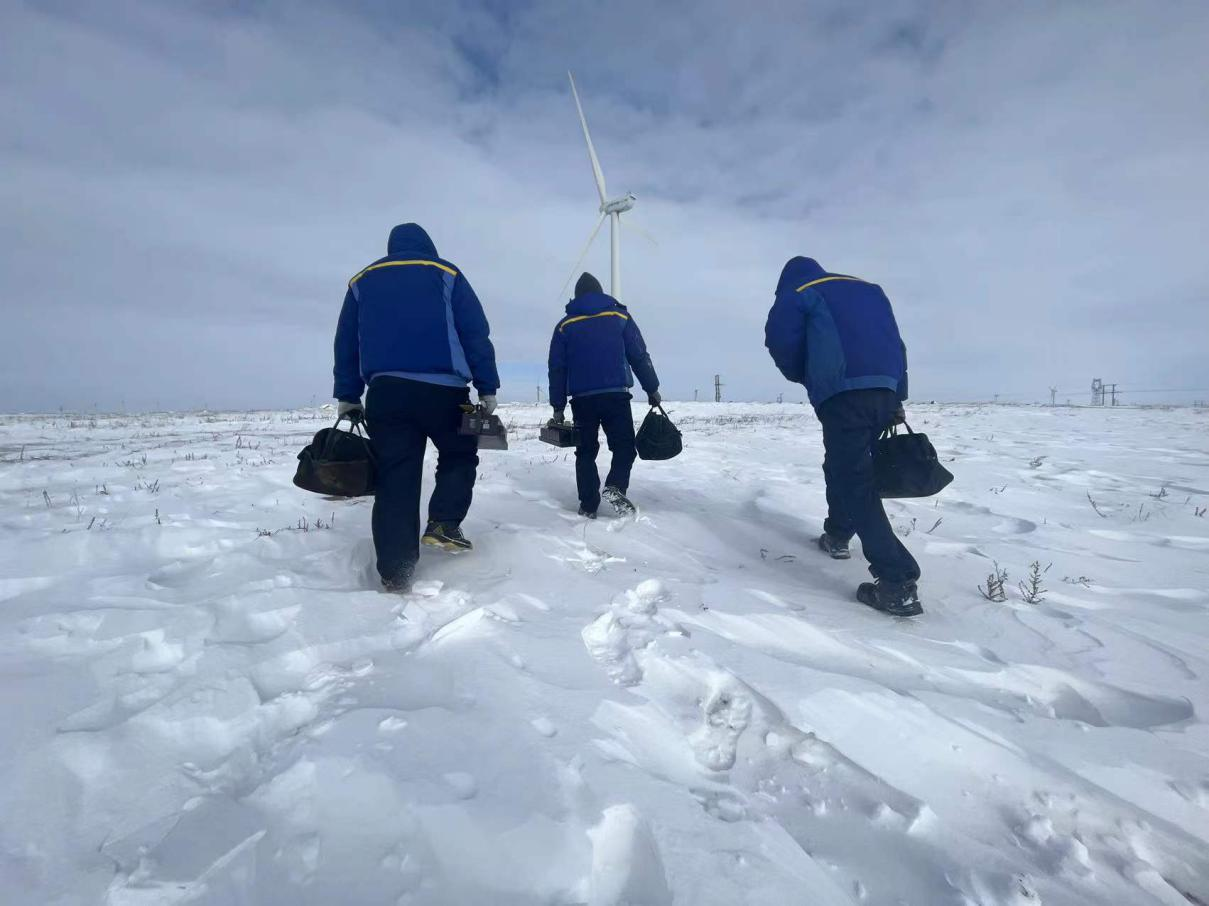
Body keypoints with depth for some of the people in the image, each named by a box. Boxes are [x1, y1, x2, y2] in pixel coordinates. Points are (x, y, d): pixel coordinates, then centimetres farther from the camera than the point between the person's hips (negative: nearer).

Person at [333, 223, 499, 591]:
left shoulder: (362, 281, 20)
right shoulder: (445, 274, 11)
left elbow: (346, 343, 17)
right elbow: (476, 335, 2)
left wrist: (348, 397, 19)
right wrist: (487, 388, 3)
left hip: (385, 392, 3)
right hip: (442, 389, -2)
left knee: (394, 478, 3)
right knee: (460, 454, 20)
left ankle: (395, 574, 2)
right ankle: (443, 524, 1)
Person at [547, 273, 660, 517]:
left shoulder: (565, 325, 12)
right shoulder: (619, 316, 9)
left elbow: (557, 368, 9)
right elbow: (639, 356, 4)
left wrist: (558, 407, 10)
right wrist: (652, 389, 9)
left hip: (582, 398, 2)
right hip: (615, 395, -2)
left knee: (586, 451, 11)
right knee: (624, 445, 7)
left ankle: (588, 505, 7)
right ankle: (615, 487, -17)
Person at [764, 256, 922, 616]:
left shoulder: (799, 293, 9)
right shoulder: (870, 289, 27)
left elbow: (781, 342, -1)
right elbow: (895, 342, 23)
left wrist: (804, 376, 18)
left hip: (844, 394, -7)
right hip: (885, 390, 7)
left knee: (855, 482, -9)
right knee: (844, 467, 25)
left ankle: (898, 582, -14)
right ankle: (837, 535, 39)